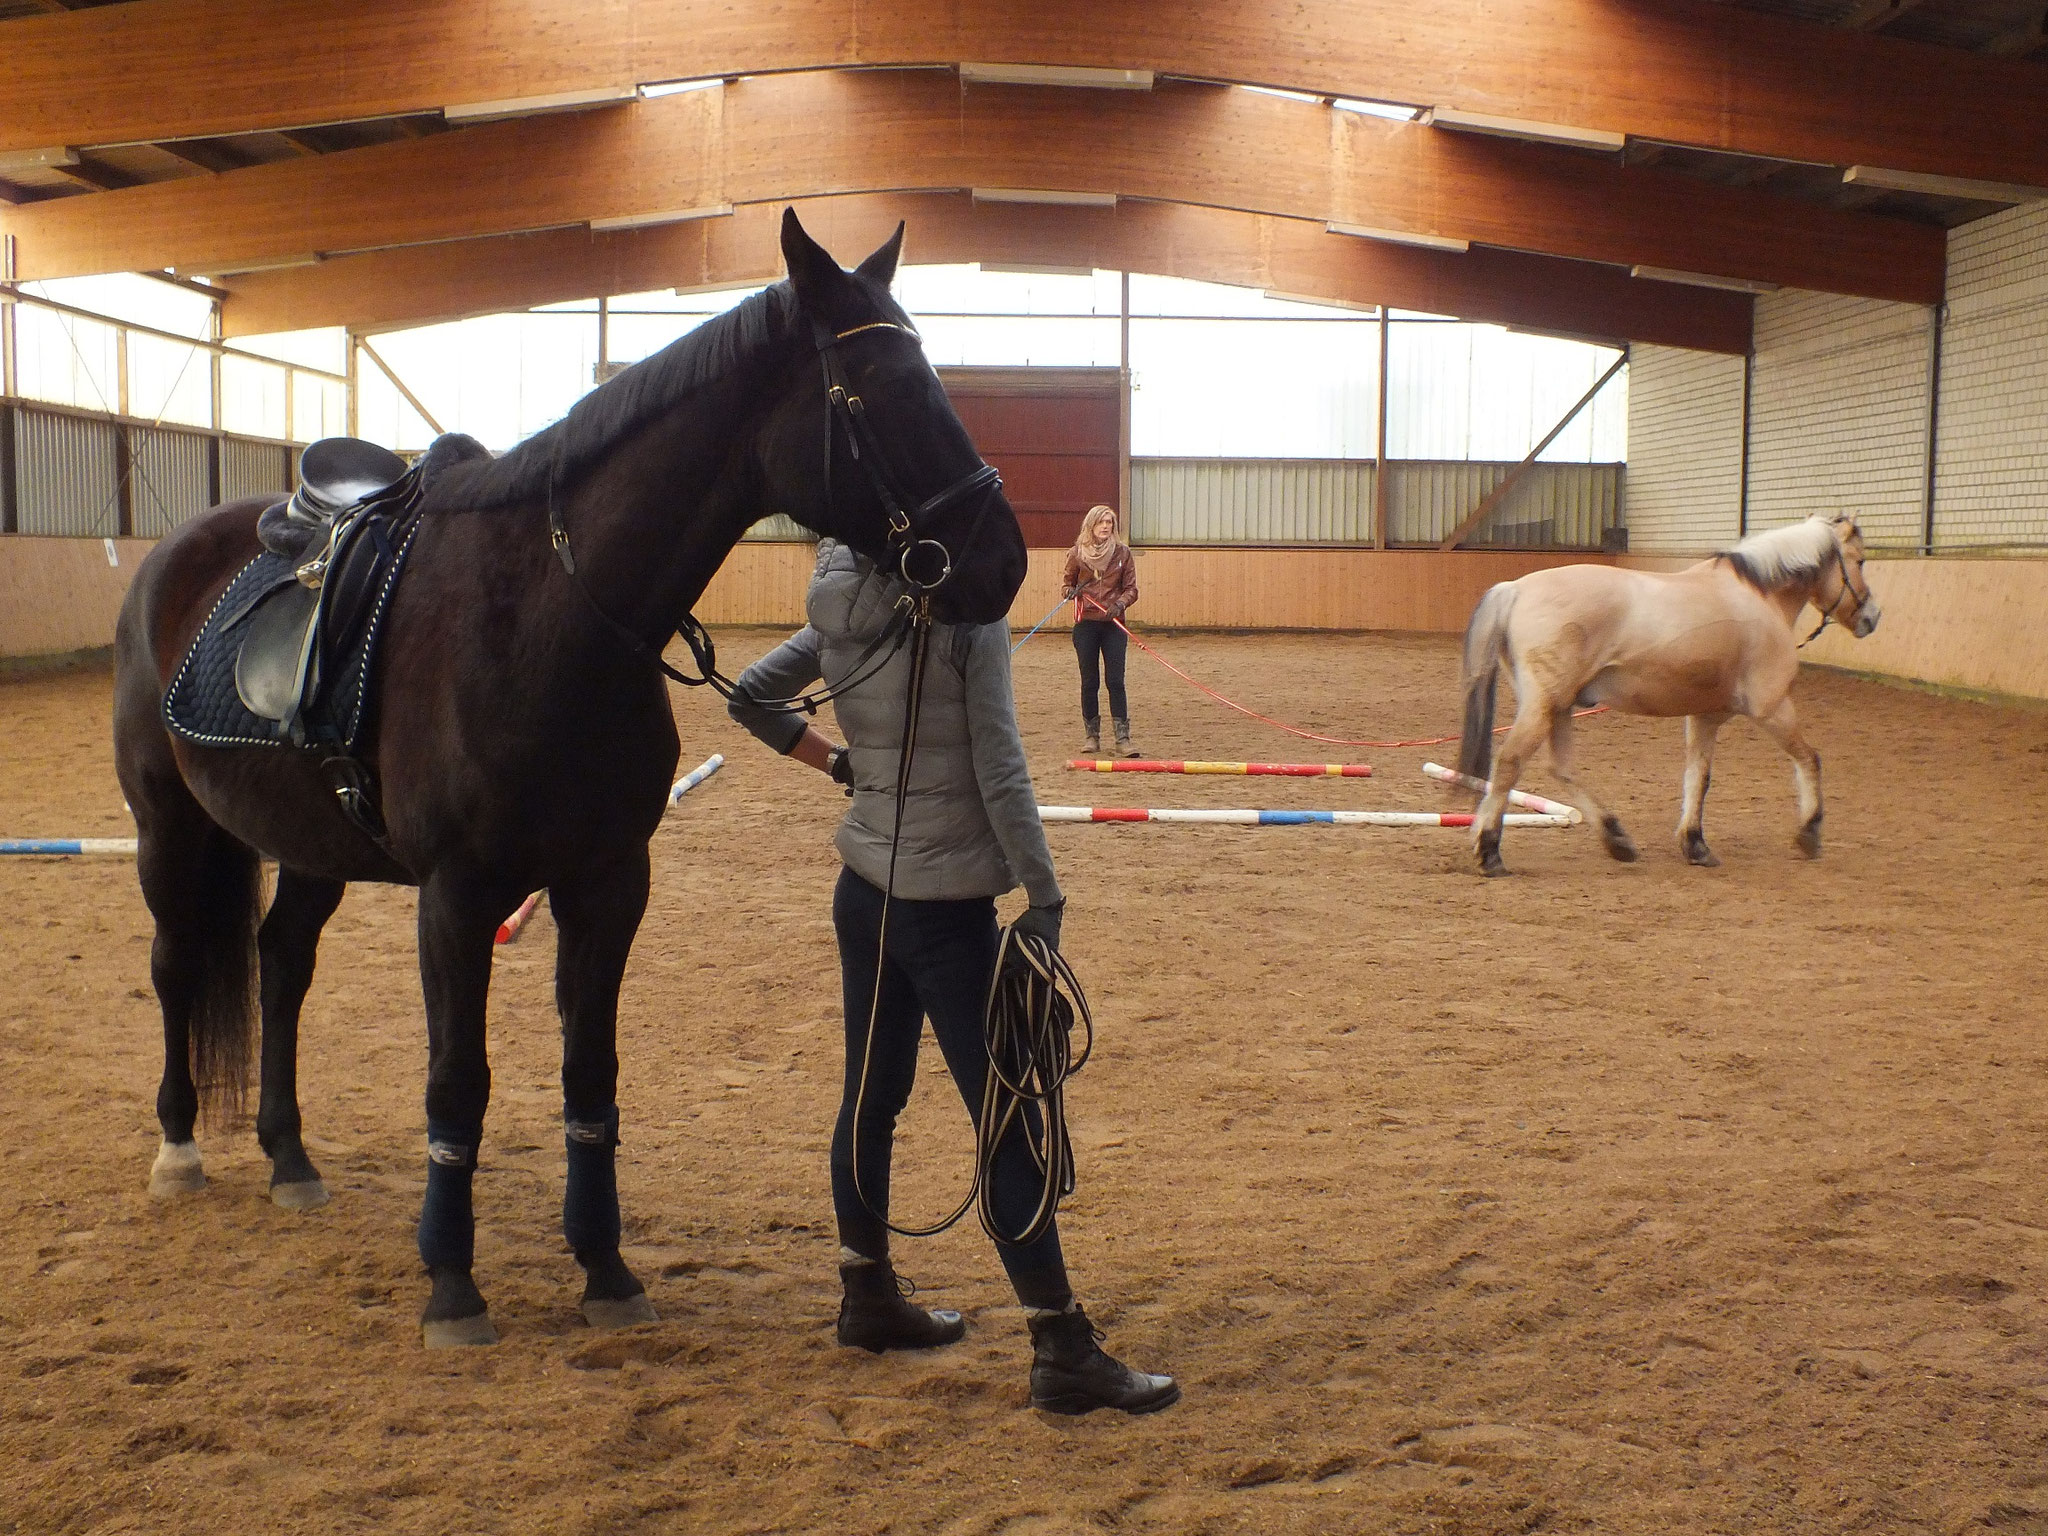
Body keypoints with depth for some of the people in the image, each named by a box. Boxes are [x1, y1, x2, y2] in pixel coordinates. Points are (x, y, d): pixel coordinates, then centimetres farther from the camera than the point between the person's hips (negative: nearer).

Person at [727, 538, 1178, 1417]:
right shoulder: (970, 615, -16)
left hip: (865, 892, 8)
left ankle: (868, 1297, 32)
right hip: (945, 906, -8)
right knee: (1010, 1123, -2)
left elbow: (751, 698, 14)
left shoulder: (842, 613, 4)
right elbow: (1000, 774, -18)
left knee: (872, 1096, 18)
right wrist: (1045, 900, -13)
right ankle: (1063, 1353, 4)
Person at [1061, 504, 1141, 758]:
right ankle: (1092, 736, 14)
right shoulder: (1078, 552, 2)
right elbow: (1068, 582, 11)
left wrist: (1120, 604, -15)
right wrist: (1068, 591, -12)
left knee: (1116, 680, -4)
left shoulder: (1122, 552, 3)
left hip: (1113, 624, 0)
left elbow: (1131, 589, 4)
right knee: (1089, 681, 5)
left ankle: (1123, 738, -4)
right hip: (1085, 623, 0)